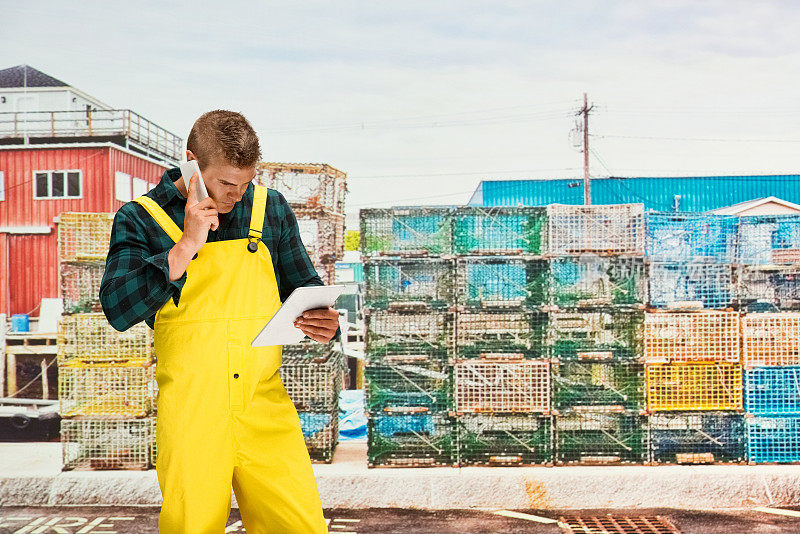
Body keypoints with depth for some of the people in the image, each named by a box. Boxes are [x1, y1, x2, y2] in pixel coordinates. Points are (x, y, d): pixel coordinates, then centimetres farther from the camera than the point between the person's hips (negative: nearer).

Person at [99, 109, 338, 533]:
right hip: (189, 415, -2)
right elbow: (118, 310, -10)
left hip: (265, 408, 3)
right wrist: (186, 245, -15)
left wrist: (322, 323, -4)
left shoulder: (271, 208, 10)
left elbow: (305, 288, 19)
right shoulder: (140, 218, 1)